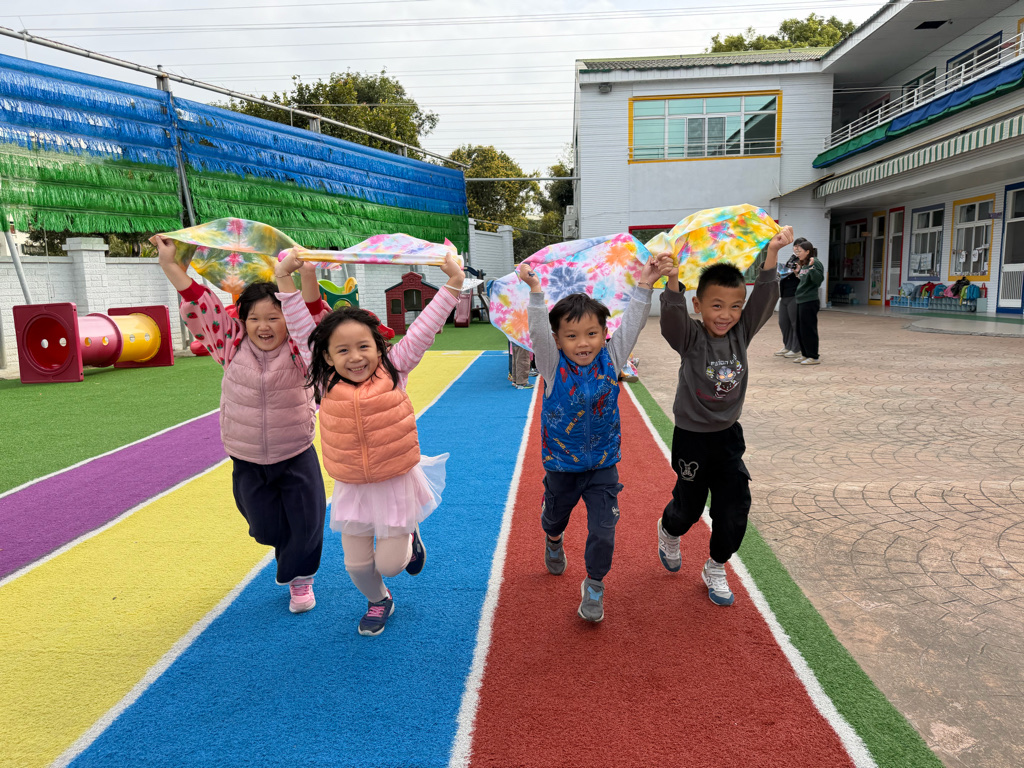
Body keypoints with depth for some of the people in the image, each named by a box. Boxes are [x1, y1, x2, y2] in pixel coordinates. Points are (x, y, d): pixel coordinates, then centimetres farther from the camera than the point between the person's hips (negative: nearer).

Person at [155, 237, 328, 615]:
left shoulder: (298, 347, -13)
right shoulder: (232, 344, -7)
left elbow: (314, 319, -31)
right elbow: (200, 304, -9)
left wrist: (307, 278, -47)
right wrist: (169, 263, -12)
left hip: (296, 455, -2)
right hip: (246, 460, 2)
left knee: (306, 521, 3)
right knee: (267, 527, 10)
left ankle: (299, 576, 30)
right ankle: (292, 559, 46)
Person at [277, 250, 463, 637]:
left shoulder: (394, 370, -11)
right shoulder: (326, 382, -8)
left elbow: (424, 328, -16)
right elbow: (302, 331, -8)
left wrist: (452, 284, -19)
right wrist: (285, 279, -11)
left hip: (396, 482, -2)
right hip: (351, 487, 3)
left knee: (389, 563, 3)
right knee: (357, 563, 13)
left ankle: (409, 538, 39)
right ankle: (378, 601, 45)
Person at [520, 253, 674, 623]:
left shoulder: (610, 360, -10)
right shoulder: (553, 366, -16)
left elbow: (630, 325, -15)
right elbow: (538, 331, -29)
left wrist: (643, 286, -26)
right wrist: (535, 291, -42)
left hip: (603, 465, 0)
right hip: (561, 466, 0)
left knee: (603, 531, 0)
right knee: (554, 518, 25)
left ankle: (594, 585, 26)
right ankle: (553, 542, 61)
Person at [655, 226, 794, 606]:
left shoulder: (742, 333, -5)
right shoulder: (690, 337, -16)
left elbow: (766, 297, -15)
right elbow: (671, 316, -36)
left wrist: (772, 252, -29)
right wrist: (672, 279, -55)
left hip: (729, 435, 4)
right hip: (692, 436, -4)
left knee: (734, 509, 4)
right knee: (689, 505, 13)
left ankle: (715, 570, 27)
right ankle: (668, 533, 49)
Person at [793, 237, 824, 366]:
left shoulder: (816, 263, -12)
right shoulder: (803, 265, 14)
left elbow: (819, 280, -23)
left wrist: (812, 267, -31)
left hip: (809, 302, -9)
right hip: (801, 301, 9)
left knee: (808, 330, -4)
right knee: (800, 330, 14)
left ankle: (814, 357, 4)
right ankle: (805, 354, 24)